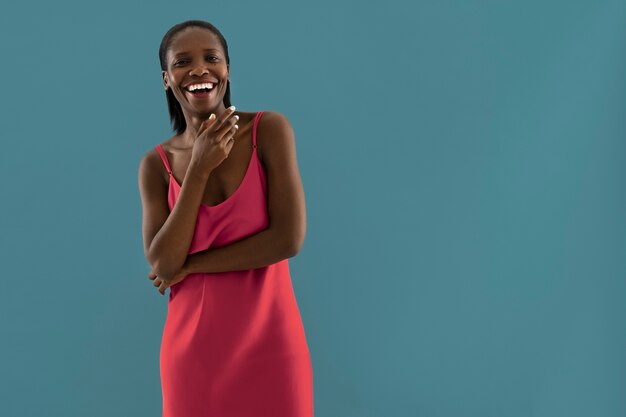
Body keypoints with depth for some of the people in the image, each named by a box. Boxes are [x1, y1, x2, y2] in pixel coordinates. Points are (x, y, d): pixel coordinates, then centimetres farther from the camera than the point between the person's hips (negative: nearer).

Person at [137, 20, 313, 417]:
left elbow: (289, 239, -14)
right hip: (193, 348, 2)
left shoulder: (269, 130, -7)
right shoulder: (156, 164, 0)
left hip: (269, 344, -2)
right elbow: (163, 266, -8)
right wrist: (198, 170, -14)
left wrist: (189, 265, -7)